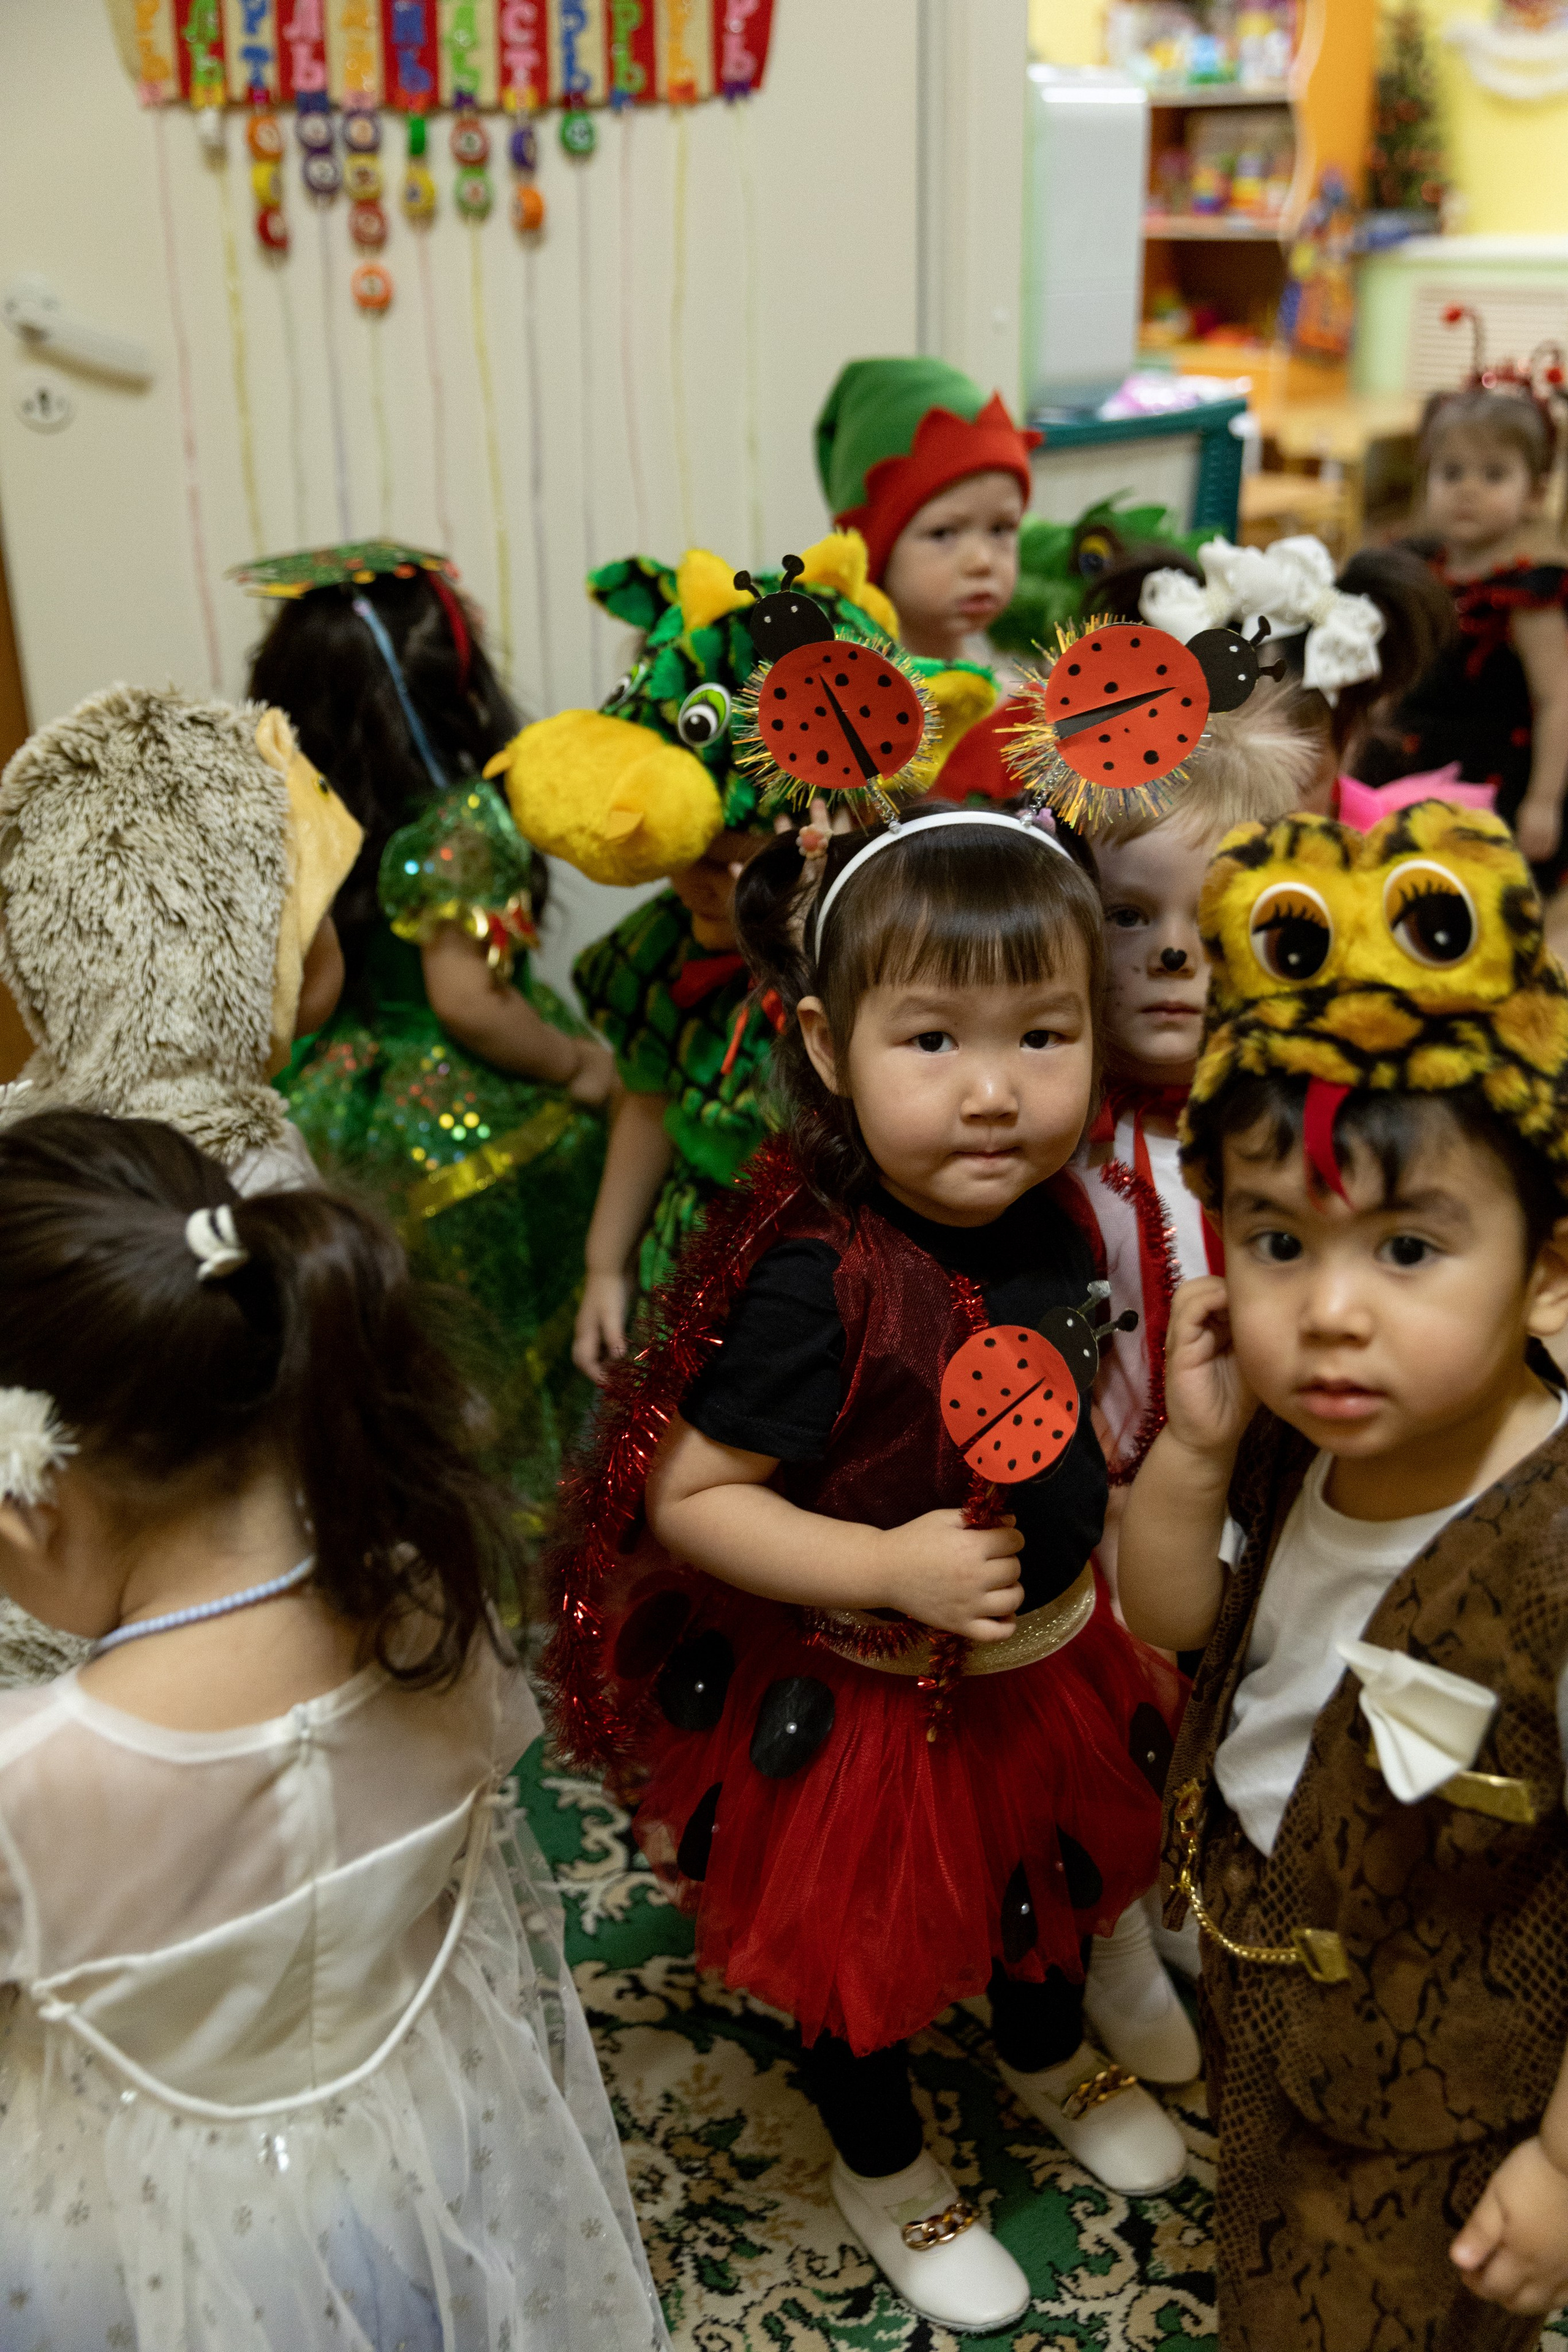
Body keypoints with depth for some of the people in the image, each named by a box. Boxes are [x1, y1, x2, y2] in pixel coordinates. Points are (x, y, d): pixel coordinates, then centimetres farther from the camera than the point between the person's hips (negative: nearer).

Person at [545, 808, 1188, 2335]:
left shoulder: (1051, 1214, -13)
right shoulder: (817, 1281, -34)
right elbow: (687, 1496, -27)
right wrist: (890, 1567, -33)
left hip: (1051, 1657, 7)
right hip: (865, 1695, -6)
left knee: (1051, 1879, 32)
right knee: (866, 1942, 20)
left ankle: (1047, 2056, 64)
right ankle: (882, 2168, 51)